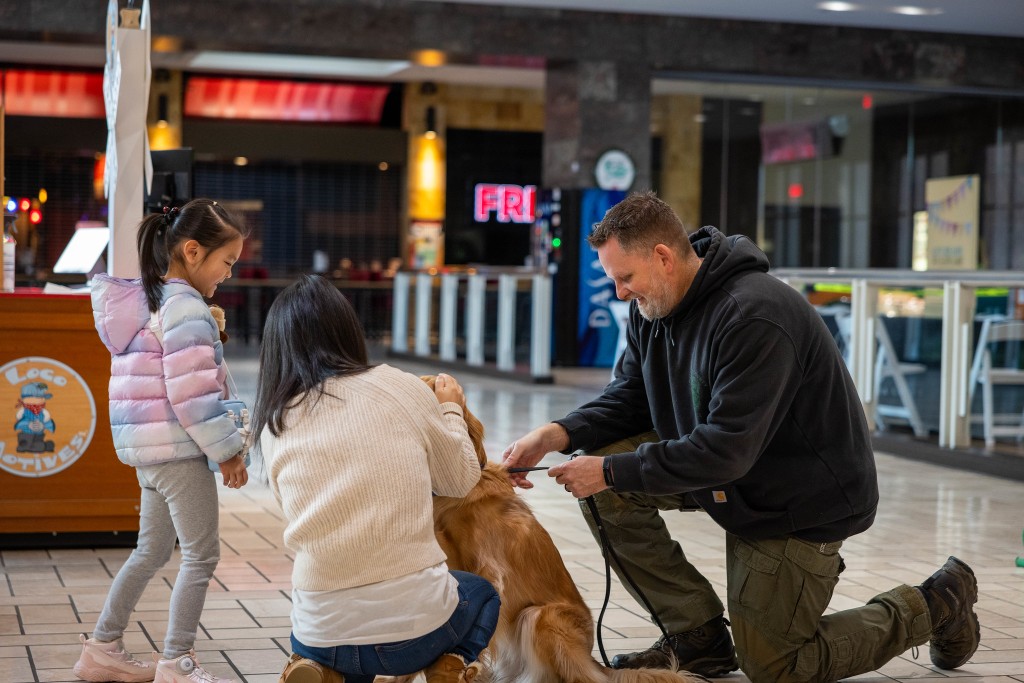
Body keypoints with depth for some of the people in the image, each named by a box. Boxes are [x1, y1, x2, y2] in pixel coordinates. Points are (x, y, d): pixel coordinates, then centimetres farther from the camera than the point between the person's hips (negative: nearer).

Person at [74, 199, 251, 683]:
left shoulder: (143, 301, 15)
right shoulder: (185, 307, -16)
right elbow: (192, 392, -20)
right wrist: (226, 450, -13)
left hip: (149, 447, 10)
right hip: (179, 447, -10)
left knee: (151, 551, 18)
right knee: (201, 554, -1)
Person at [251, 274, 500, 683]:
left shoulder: (272, 425, 2)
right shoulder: (402, 388, -4)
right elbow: (460, 480, 9)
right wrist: (450, 409, 28)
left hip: (321, 629, 2)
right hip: (415, 620, -1)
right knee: (481, 595, 34)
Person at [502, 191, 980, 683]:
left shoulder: (755, 318, -32)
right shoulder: (652, 308, -5)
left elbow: (726, 449, -35)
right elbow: (628, 397, 0)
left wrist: (614, 471, -32)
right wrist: (559, 434, -19)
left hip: (804, 499, -8)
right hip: (729, 476, 8)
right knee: (606, 486, -13)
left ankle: (938, 604, 19)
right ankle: (698, 637, 2)